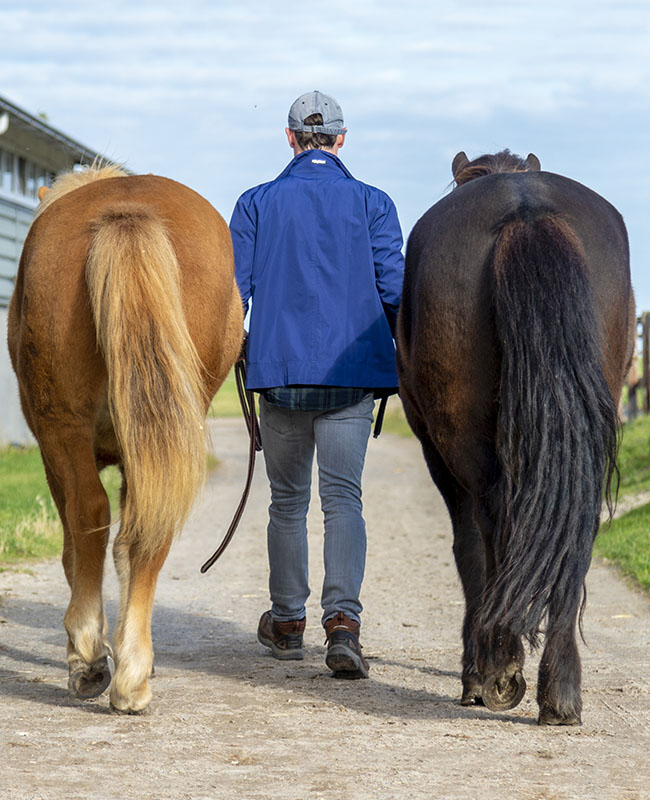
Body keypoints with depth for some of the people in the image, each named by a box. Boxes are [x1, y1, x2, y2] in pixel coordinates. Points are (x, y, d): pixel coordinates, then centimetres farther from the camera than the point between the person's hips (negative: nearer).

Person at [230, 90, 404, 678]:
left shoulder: (256, 204, 4)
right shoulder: (373, 204, 2)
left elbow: (233, 291, 2)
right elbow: (395, 289, -1)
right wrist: (404, 355, 14)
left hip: (278, 367, 1)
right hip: (352, 371, -1)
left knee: (288, 500, 14)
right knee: (343, 497, -4)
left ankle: (287, 623, 24)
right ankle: (343, 621, -24)